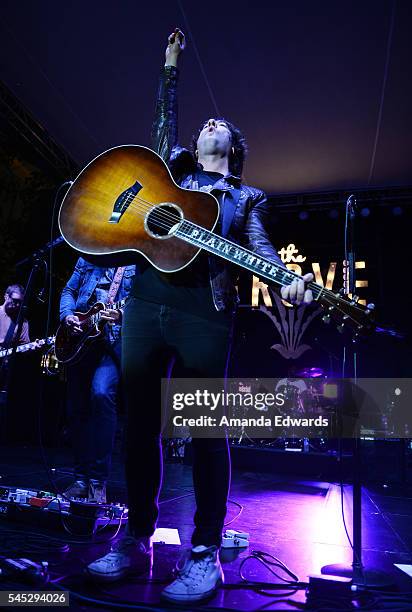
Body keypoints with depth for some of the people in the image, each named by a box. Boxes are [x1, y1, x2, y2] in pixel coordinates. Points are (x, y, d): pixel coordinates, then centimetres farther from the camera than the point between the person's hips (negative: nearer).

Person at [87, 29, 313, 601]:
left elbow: (259, 244, 4)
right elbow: (165, 116, 27)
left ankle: (205, 552, 8)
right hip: (146, 300, 4)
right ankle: (137, 538, 16)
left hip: (205, 312, -3)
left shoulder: (247, 197, 17)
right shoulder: (172, 170, 25)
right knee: (141, 421, 4)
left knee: (205, 429, -2)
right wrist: (171, 62, 28)